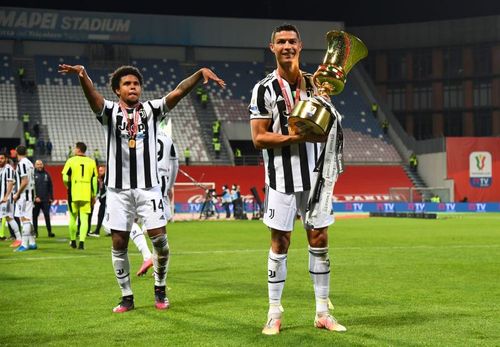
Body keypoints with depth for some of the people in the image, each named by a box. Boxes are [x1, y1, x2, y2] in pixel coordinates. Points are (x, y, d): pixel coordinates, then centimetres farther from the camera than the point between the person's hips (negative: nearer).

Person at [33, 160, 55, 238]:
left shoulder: (46, 174, 10)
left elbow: (50, 187, 13)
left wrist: (51, 197, 7)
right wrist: (35, 197, -13)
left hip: (45, 200, 2)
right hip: (36, 200, -2)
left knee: (47, 215, -3)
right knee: (35, 216, 4)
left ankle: (49, 231, 0)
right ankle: (35, 232, 12)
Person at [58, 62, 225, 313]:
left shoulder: (151, 110, 7)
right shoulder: (109, 111, 2)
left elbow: (179, 91, -5)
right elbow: (92, 95, -19)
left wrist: (201, 73, -22)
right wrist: (82, 75, -41)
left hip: (148, 186, 0)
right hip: (118, 188, 0)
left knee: (159, 238, -4)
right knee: (119, 243, 3)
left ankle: (160, 289, 18)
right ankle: (126, 296, 17)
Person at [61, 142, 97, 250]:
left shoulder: (71, 161, -2)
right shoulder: (91, 162, 4)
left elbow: (65, 178, -6)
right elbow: (94, 180, 4)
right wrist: (94, 195, 10)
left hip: (74, 193, -1)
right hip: (86, 195, 1)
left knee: (73, 217, 13)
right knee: (84, 218, 0)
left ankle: (73, 241, 23)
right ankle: (82, 242, -12)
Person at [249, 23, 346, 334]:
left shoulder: (314, 82, 8)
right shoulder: (265, 89, -4)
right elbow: (258, 138, -9)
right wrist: (295, 137, -20)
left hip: (313, 174, 4)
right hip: (282, 177, -4)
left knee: (320, 240, 7)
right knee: (280, 243, 1)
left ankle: (323, 312, 16)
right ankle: (275, 313, 11)